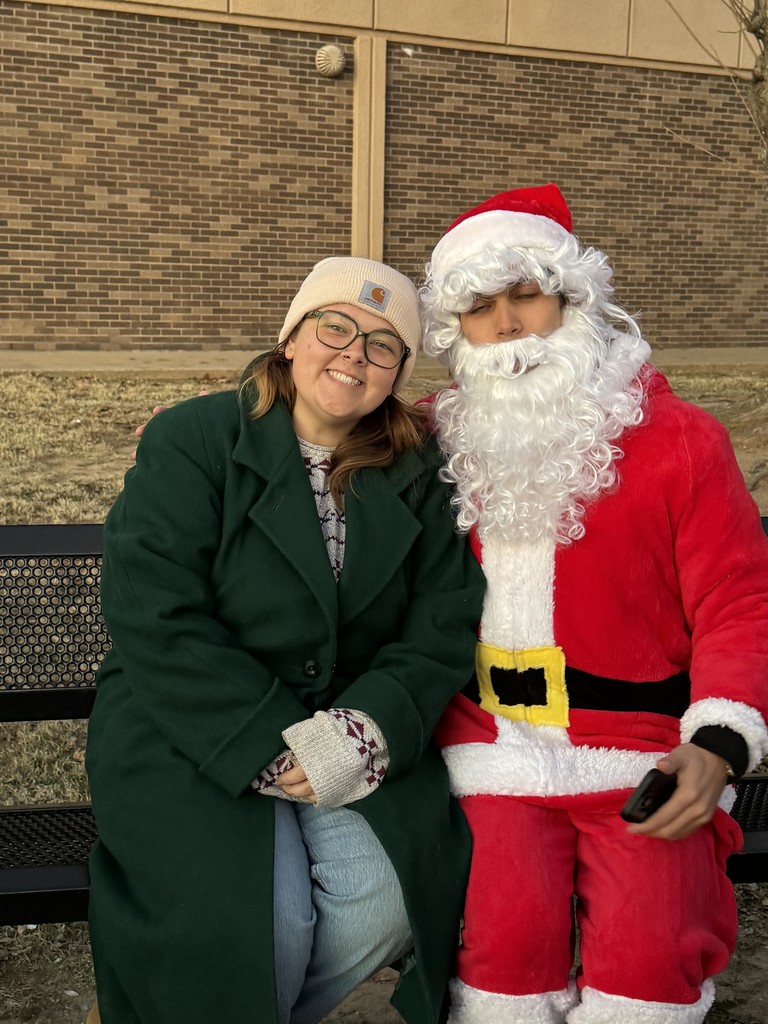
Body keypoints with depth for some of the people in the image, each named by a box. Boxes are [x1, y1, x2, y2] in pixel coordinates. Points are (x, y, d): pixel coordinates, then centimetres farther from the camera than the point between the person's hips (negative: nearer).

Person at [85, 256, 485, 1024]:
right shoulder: (189, 441, -6)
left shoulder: (416, 474, 6)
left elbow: (443, 627, -1)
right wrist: (267, 744, -21)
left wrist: (371, 725, -19)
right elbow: (151, 618, -15)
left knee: (390, 897, -19)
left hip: (347, 731, 4)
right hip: (188, 732, -3)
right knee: (258, 921, -23)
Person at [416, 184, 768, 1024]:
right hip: (496, 755, 1)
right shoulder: (437, 444, 9)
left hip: (645, 759, -1)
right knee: (507, 936, -21)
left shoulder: (676, 439, 1)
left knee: (650, 949, -20)